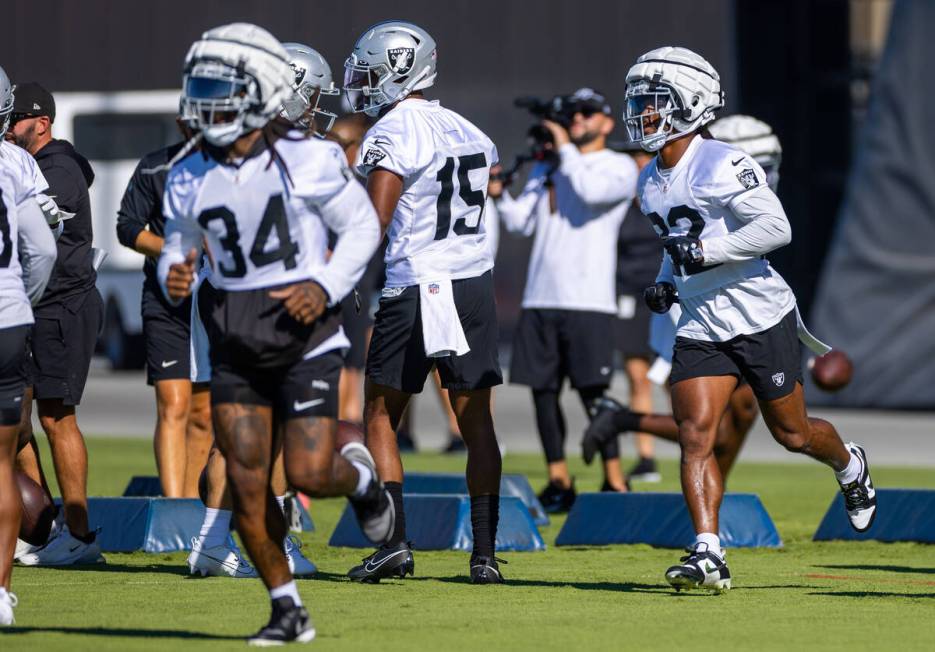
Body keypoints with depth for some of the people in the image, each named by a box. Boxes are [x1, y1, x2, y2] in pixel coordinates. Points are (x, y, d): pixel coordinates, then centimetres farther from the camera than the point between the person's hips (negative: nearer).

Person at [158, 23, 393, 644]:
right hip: (235, 346, 4)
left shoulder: (307, 161, -10)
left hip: (304, 335, -4)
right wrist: (174, 275, -9)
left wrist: (326, 287, -14)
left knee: (309, 474, -10)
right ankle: (287, 609, 13)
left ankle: (360, 475, 27)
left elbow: (362, 226, 0)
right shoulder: (191, 177, 2)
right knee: (247, 486, -1)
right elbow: (179, 245, 14)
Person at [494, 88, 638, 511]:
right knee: (543, 390, 4)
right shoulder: (546, 168, 20)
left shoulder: (619, 167, 4)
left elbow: (592, 191, -17)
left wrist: (565, 148, -7)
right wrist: (500, 197, -5)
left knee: (593, 392, -11)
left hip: (588, 301, -6)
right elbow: (521, 222, 13)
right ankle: (559, 483, 12)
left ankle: (615, 482, -7)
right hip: (540, 300, 6)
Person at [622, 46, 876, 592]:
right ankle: (708, 555, -16)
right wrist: (667, 281, 9)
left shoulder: (722, 164, -16)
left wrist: (705, 250, -26)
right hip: (701, 327, 6)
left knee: (792, 433, 9)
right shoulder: (651, 182, 11)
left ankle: (850, 466, 42)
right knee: (695, 436, -12)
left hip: (761, 318, -6)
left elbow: (777, 228, -23)